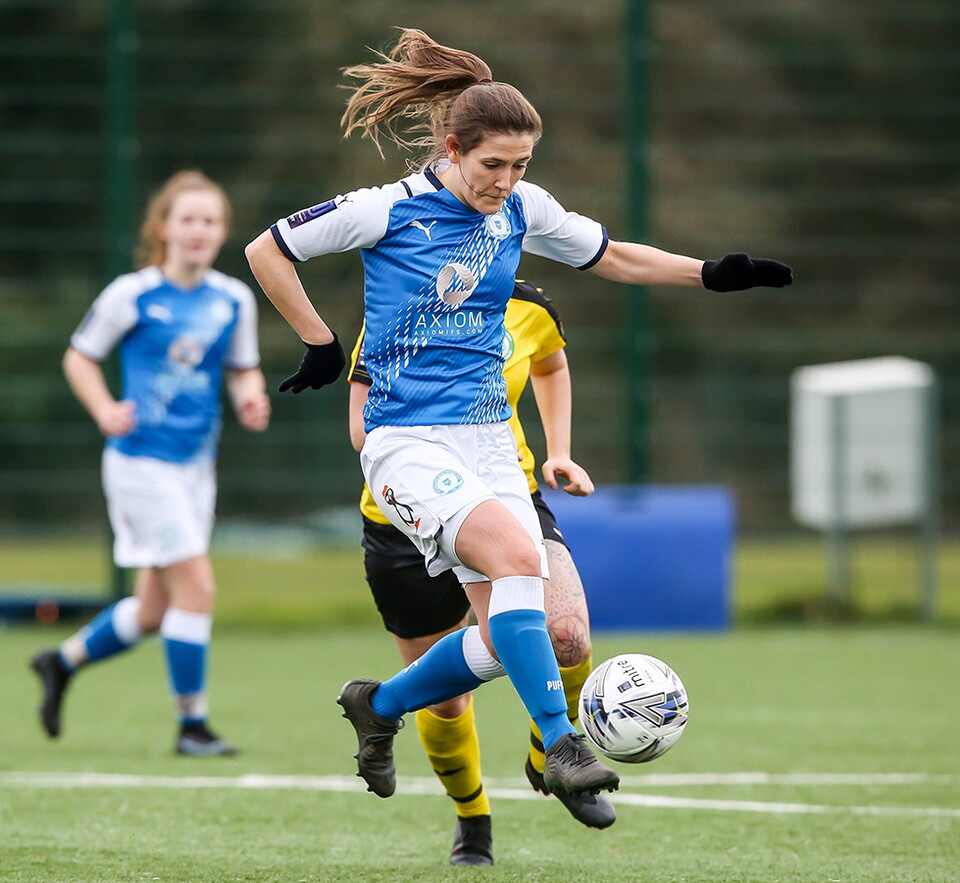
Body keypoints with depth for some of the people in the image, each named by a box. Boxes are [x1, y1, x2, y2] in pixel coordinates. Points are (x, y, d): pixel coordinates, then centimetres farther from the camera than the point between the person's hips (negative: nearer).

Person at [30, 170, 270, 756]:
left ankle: (64, 663, 35)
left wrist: (252, 400, -6)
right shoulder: (132, 295, -8)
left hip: (196, 464, 6)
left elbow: (244, 371, 16)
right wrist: (106, 411, -13)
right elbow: (80, 357, 3)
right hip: (142, 459, -6)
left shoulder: (235, 300, 5)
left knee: (153, 611, 11)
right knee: (196, 584, -14)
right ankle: (192, 725, -4)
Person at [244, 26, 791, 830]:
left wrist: (711, 274, 8)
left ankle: (380, 708, 26)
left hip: (487, 438, 6)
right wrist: (321, 344, 1)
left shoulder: (522, 211, 4)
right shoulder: (388, 212, -10)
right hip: (408, 441, -6)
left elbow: (612, 258, 19)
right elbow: (267, 252, 0)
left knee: (506, 635, 0)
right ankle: (561, 746, -28)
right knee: (517, 554, -29)